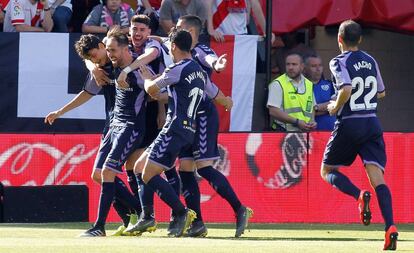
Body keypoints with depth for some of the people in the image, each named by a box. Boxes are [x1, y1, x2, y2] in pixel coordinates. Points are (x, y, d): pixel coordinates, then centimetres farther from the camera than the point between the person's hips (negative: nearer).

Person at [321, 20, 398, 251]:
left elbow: (346, 89, -23)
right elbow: (381, 92, 21)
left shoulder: (339, 62, -7)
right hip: (372, 124, 5)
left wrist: (336, 107, -6)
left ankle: (359, 195, -16)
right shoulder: (371, 61, 11)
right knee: (378, 178, -4)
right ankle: (391, 227, -25)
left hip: (349, 125, -4)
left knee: (327, 171, 14)